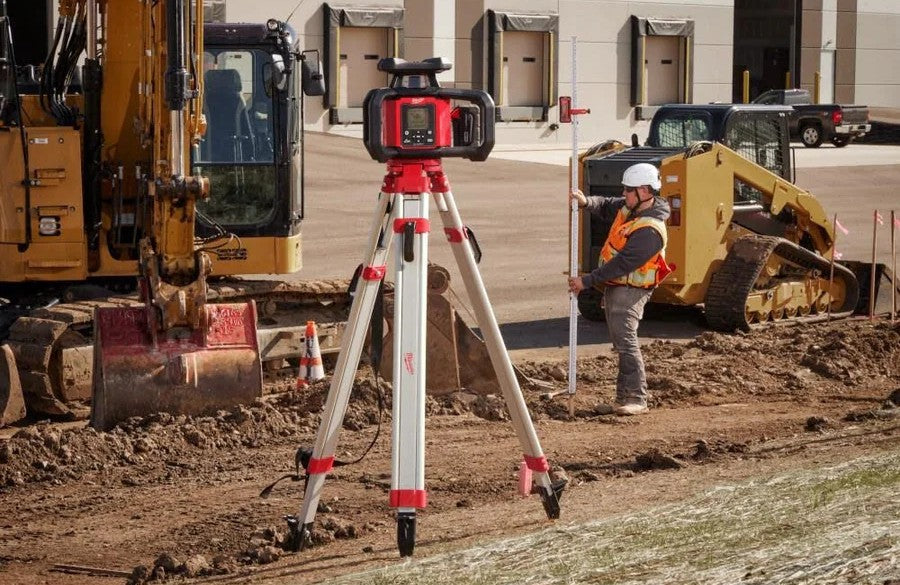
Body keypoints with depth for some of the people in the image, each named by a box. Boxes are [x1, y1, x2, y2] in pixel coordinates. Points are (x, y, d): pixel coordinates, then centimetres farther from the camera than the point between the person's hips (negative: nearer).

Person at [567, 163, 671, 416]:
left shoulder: (649, 230, -25)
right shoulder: (630, 207, 5)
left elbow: (622, 264, -27)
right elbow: (606, 207, 20)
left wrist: (587, 281, -25)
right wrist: (586, 202, -4)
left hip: (630, 290, -10)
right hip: (614, 286, 10)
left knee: (625, 340, -18)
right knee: (620, 340, 12)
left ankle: (636, 399, -18)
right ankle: (625, 395, 18)